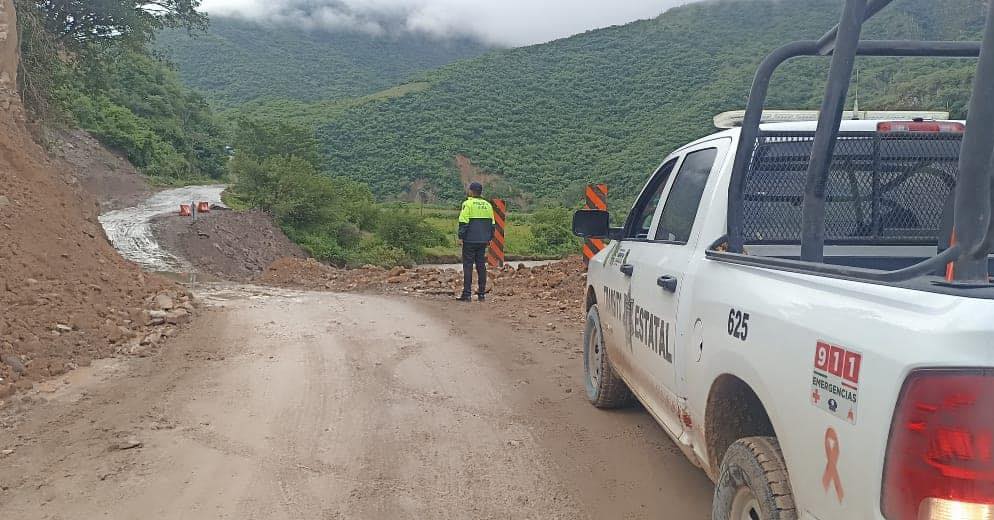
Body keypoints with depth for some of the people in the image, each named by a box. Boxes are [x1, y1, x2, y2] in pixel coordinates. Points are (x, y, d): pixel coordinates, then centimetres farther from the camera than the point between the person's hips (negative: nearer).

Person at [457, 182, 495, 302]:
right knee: (481, 265, 10)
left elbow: (463, 222, -13)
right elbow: (492, 223, 15)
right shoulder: (487, 205, 12)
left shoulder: (468, 204, -8)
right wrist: (490, 238, 21)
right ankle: (482, 293, 10)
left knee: (468, 265, -3)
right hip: (483, 241, 6)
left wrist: (461, 237, -8)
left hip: (470, 240, -6)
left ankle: (467, 294, -5)